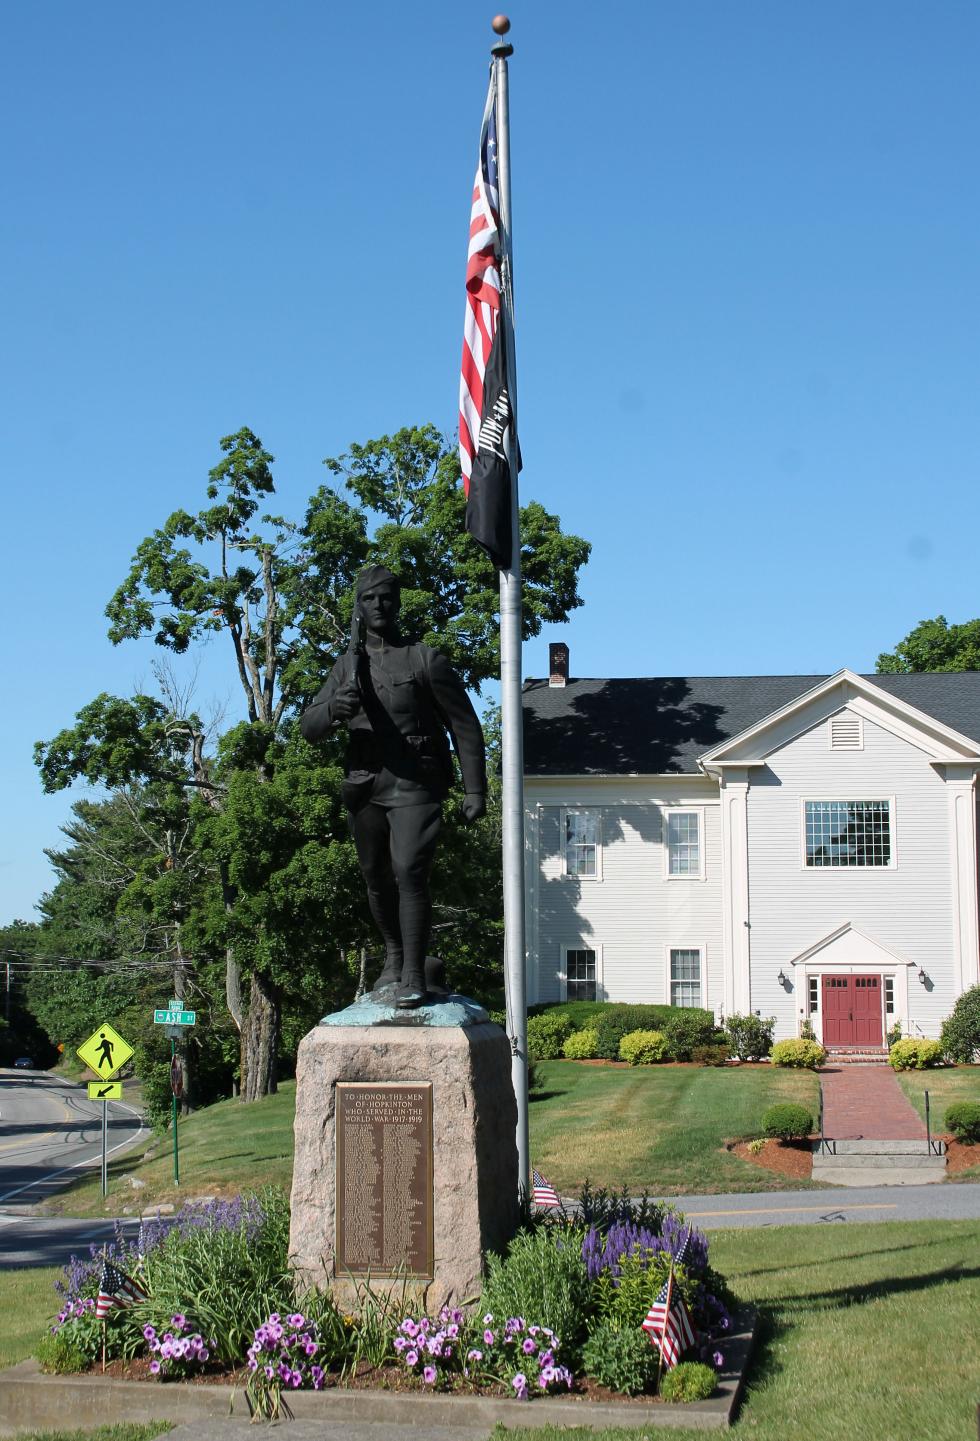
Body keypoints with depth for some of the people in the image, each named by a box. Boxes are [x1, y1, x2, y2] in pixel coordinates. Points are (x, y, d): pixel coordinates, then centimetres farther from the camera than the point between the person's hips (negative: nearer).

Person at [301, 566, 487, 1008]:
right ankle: (393, 957, 34)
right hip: (365, 785, 5)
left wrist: (475, 790, -5)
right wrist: (333, 709, -18)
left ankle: (414, 975, -14)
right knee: (377, 879, 13)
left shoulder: (425, 660, 0)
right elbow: (308, 728, 6)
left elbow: (464, 726, 1)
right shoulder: (346, 667, 12)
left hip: (415, 785, -5)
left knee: (409, 872, -18)